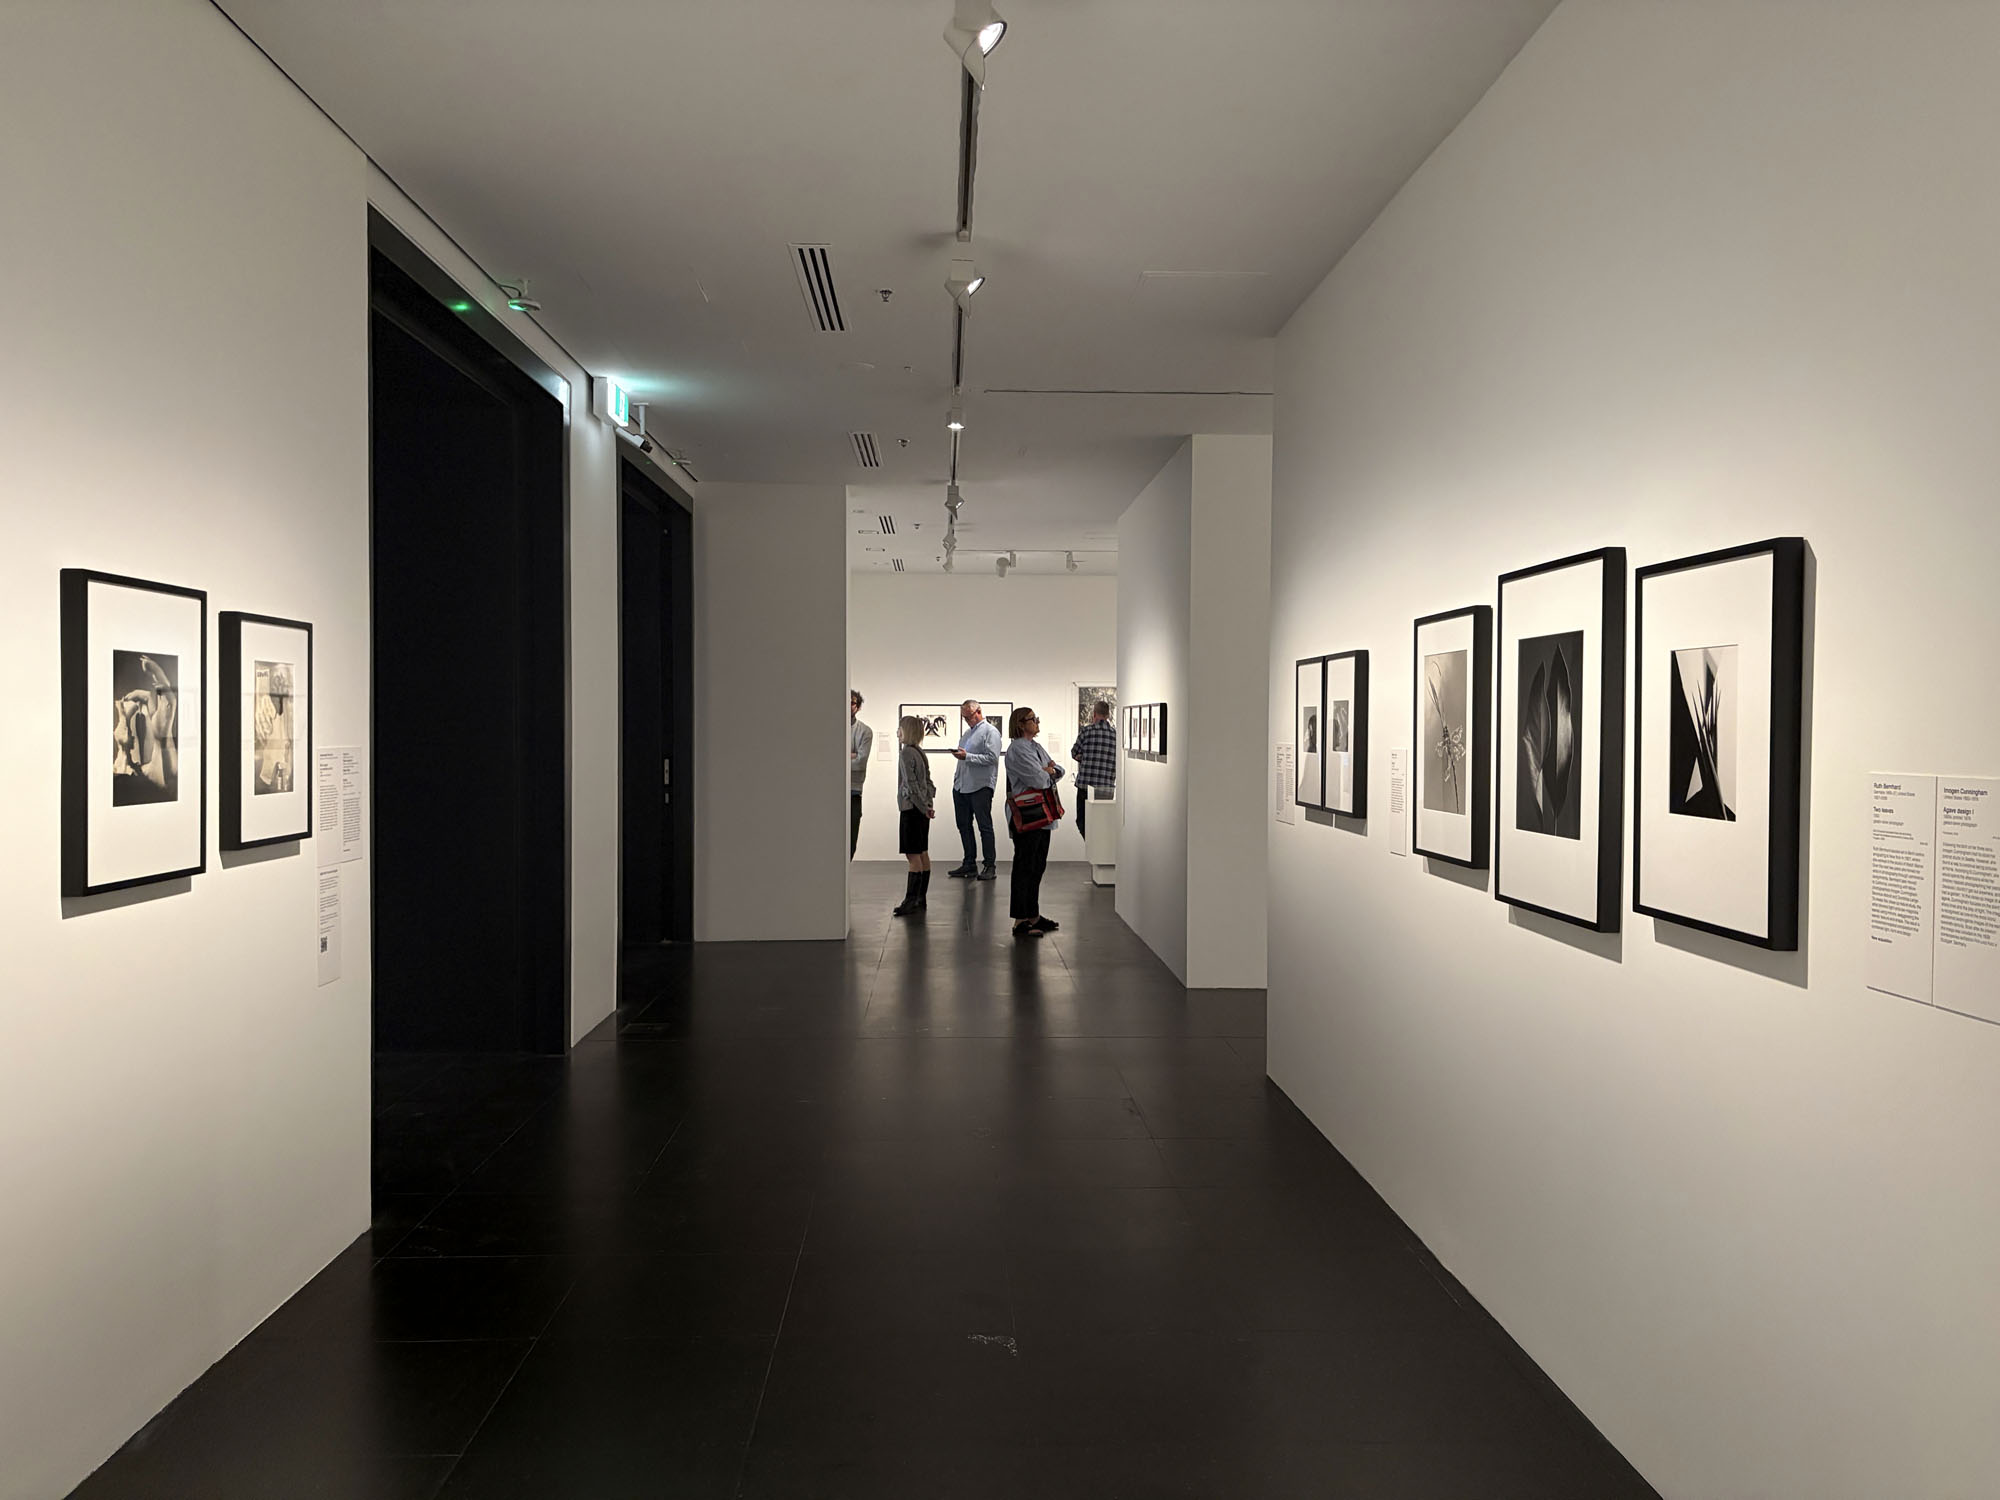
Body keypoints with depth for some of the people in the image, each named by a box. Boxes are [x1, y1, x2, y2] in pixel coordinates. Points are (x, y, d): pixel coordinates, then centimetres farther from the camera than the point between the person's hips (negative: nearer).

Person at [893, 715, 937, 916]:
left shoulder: (906, 753, -14)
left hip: (911, 808, -9)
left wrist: (923, 807, -15)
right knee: (923, 854, 11)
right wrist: (929, 804, 10)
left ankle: (911, 901, -11)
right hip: (922, 809, 9)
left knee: (913, 855, -10)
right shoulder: (920, 753, 13)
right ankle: (921, 898, 16)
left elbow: (911, 785, -19)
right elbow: (928, 782, 15)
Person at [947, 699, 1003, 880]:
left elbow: (992, 757, -17)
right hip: (961, 787, 8)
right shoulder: (967, 733, 20)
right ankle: (969, 864, 17)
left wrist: (967, 756, -20)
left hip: (980, 787, -8)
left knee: (985, 826, -2)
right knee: (964, 825, 10)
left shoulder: (990, 732, -6)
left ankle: (989, 866, 3)